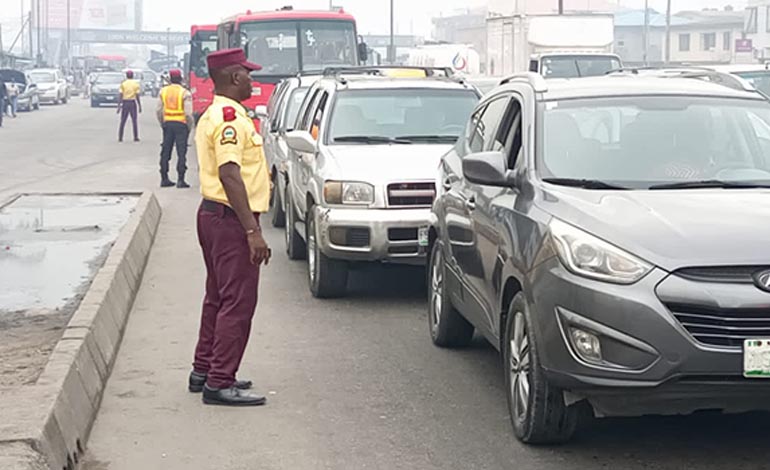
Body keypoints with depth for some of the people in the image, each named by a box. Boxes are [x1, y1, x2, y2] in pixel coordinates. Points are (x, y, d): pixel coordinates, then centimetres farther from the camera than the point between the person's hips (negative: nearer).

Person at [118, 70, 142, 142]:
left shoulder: (123, 83, 1)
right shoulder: (136, 84, 0)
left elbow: (121, 96, -3)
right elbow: (137, 96, -3)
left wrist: (119, 105, -2)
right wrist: (140, 106, 3)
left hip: (125, 103, 1)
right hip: (133, 102, -1)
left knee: (122, 121, 6)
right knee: (134, 121, 4)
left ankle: (120, 138, 4)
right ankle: (136, 137, 2)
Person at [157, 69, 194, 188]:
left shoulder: (163, 91, 4)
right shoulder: (185, 93, -10)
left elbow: (159, 110, 5)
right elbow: (188, 113, -14)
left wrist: (162, 124, 15)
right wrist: (189, 127, 0)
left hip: (167, 123, 4)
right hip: (181, 124, -4)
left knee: (165, 152, 12)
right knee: (181, 153, 0)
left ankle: (164, 179, 14)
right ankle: (180, 180, -5)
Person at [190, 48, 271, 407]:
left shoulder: (212, 116, 17)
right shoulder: (230, 117, -17)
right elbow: (230, 175, -25)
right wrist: (252, 231, -26)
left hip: (212, 215, 11)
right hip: (230, 219, -11)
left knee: (219, 298, 18)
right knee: (238, 303, -7)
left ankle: (204, 370, 26)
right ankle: (219, 383, -5)